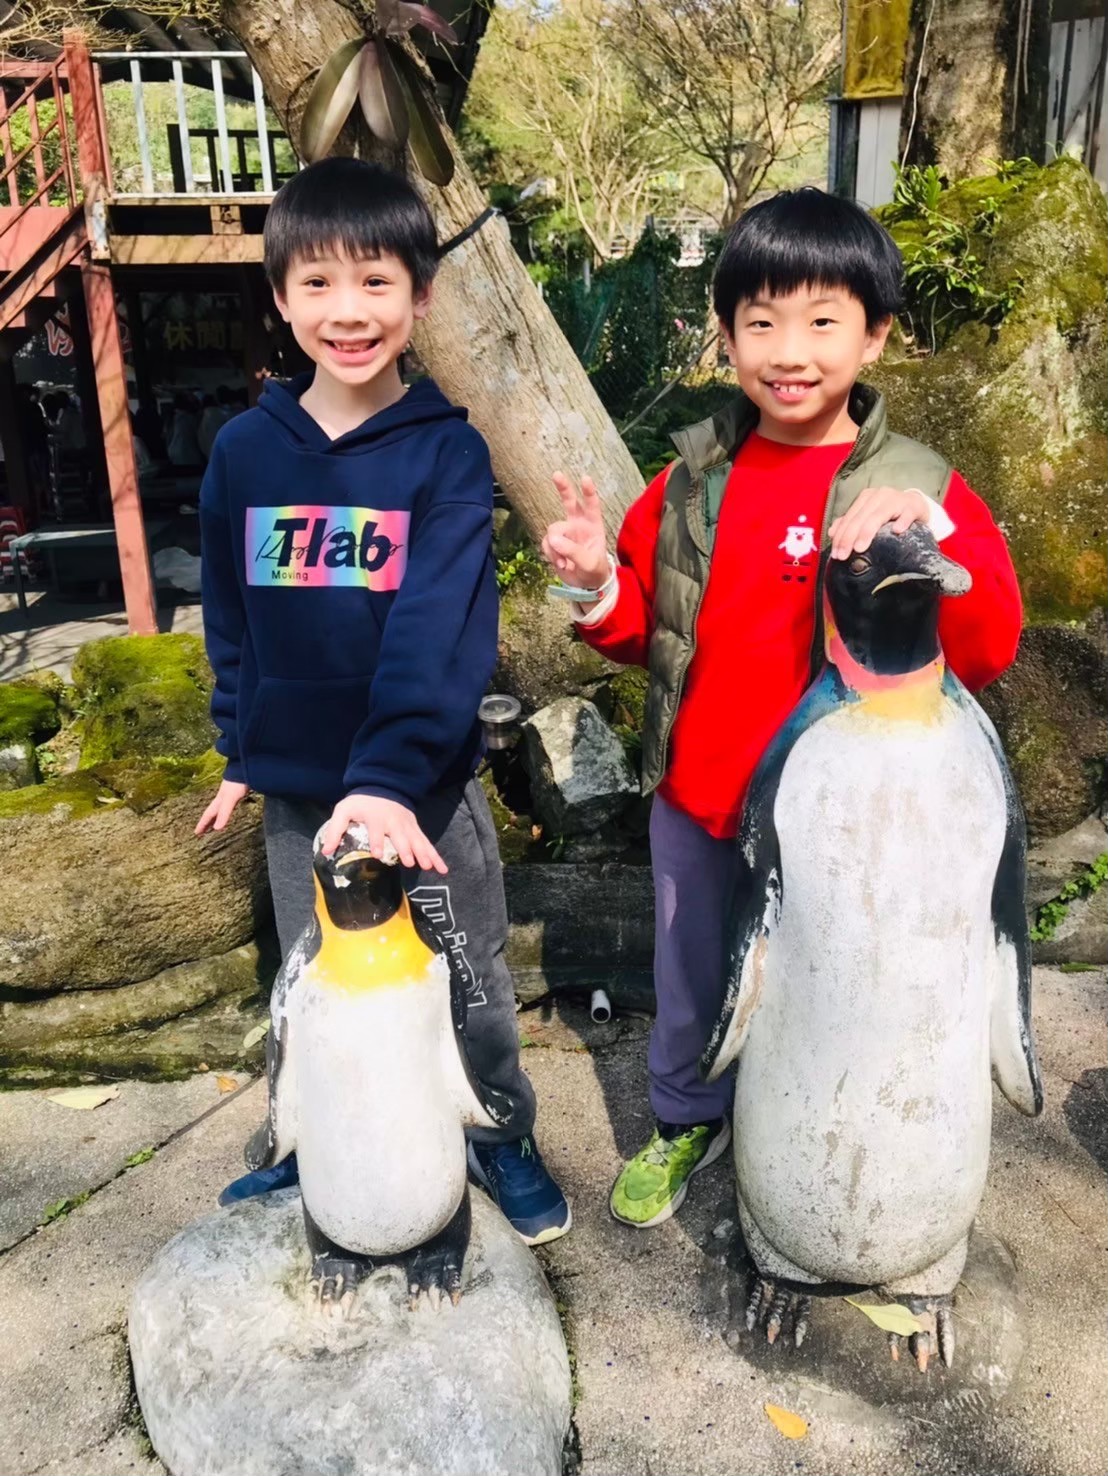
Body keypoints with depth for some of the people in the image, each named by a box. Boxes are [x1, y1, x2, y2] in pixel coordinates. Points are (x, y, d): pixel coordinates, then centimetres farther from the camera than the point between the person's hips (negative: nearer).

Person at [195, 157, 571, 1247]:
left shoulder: (448, 451, -11)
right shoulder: (244, 450, 0)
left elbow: (441, 625, -22)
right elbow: (229, 614, 10)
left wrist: (389, 775, -33)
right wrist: (240, 751, 11)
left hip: (424, 784, -3)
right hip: (295, 789, 3)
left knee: (469, 984, 14)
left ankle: (502, 1139, 39)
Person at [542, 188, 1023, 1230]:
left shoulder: (916, 489, -12)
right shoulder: (697, 474, -1)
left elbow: (988, 651, -21)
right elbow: (646, 629, 8)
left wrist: (930, 531, -36)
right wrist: (597, 588, -13)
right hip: (691, 802, 4)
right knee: (690, 981, 23)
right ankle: (686, 1120, 51)